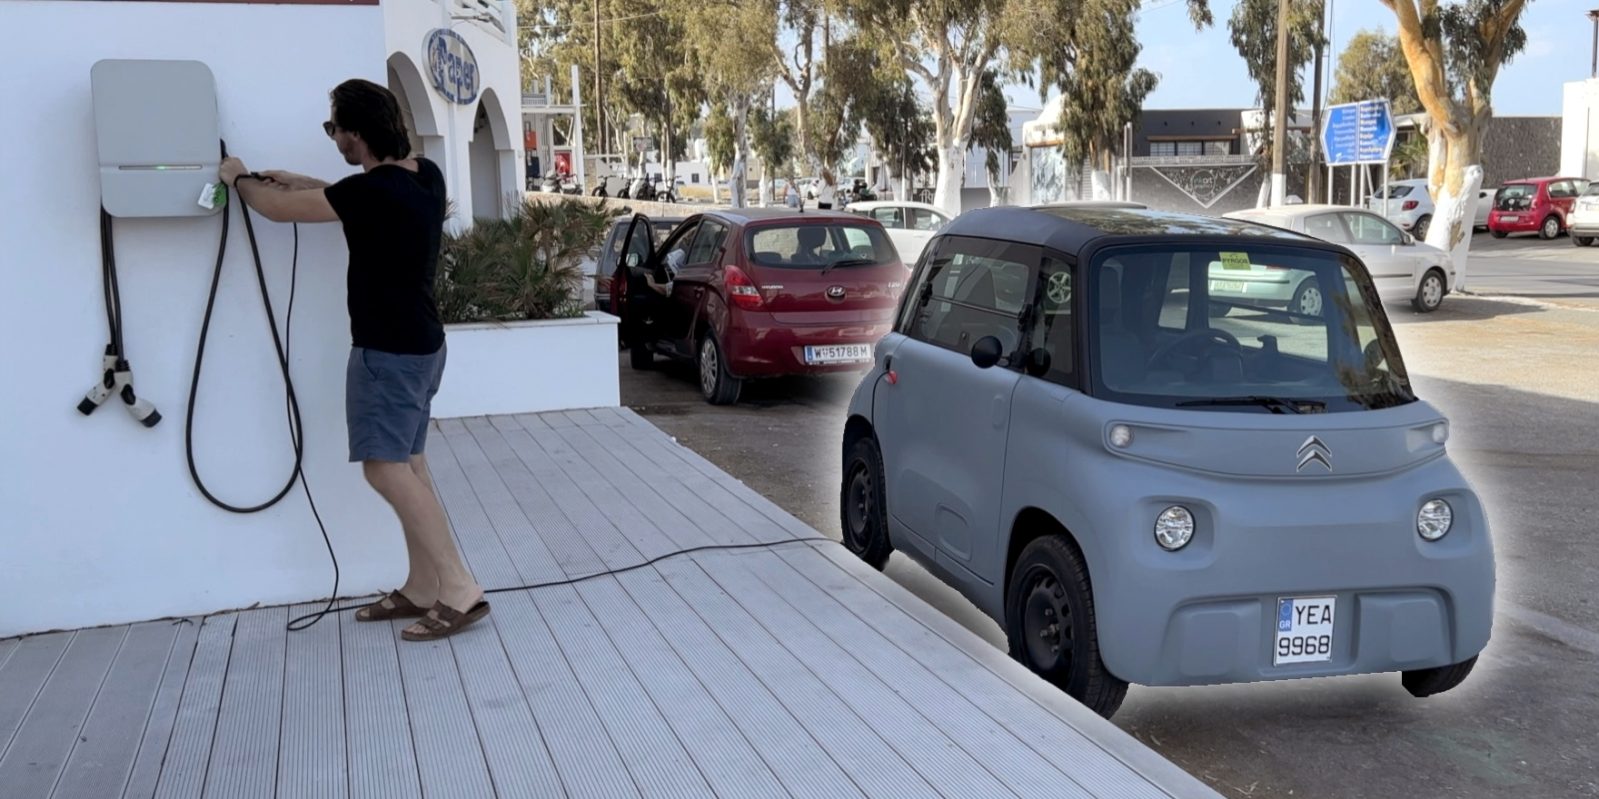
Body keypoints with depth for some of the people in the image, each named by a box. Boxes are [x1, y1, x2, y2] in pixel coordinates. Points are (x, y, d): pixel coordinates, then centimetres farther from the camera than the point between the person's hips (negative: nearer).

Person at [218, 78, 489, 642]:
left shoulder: (374, 192, -22)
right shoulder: (424, 176, 4)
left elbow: (280, 210, -9)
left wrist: (239, 179, 10)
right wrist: (294, 180, 22)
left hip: (389, 350, -9)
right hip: (418, 343, 9)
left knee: (386, 468, -8)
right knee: (407, 464, 12)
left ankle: (461, 591, -10)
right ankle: (423, 588, 18)